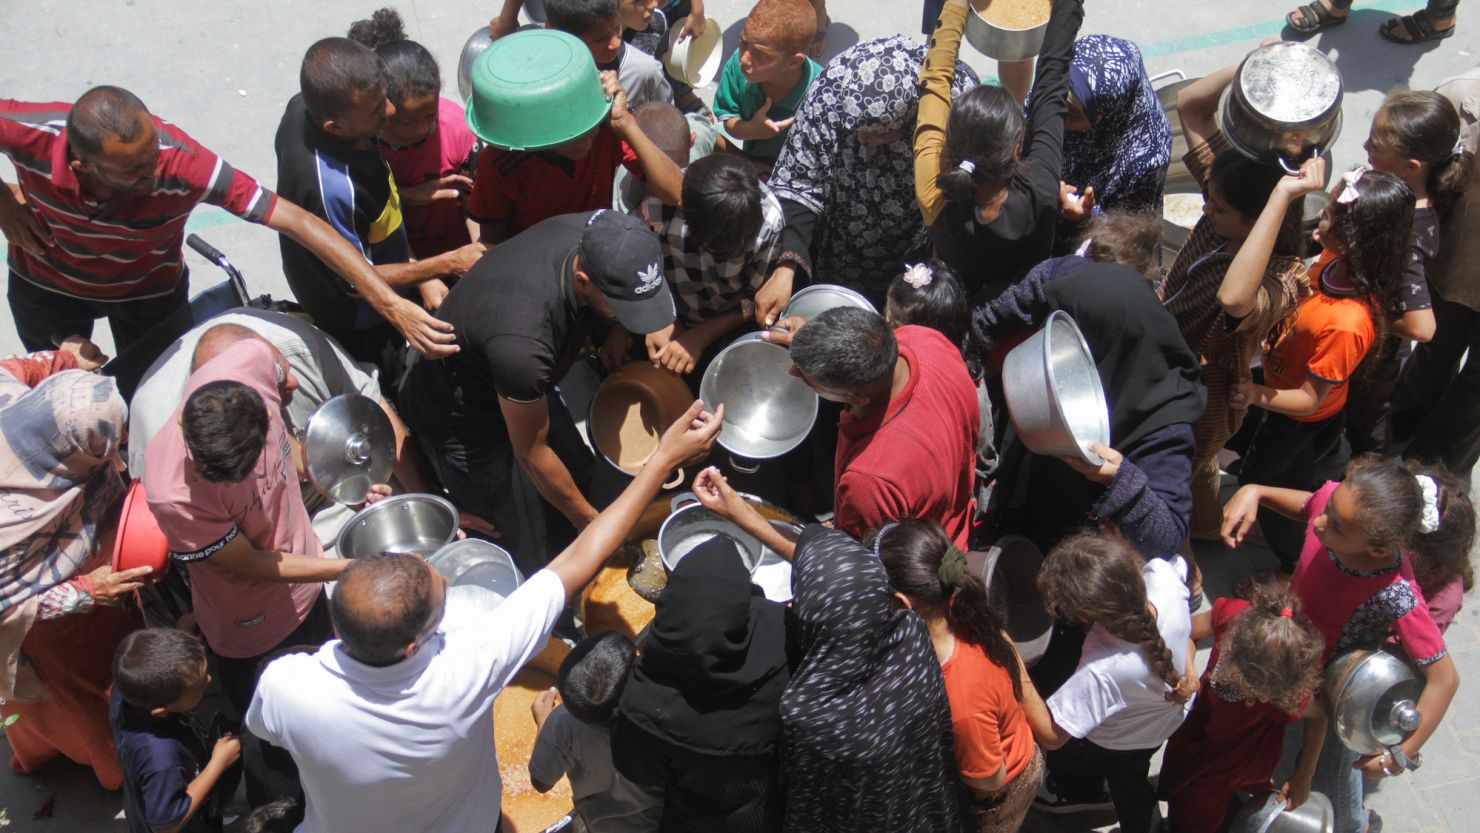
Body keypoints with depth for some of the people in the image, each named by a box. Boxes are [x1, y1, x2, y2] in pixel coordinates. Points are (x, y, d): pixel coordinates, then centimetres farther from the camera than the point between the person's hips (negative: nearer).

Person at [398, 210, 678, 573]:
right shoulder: (522, 342, -45)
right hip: (462, 423, -7)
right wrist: (590, 522, -13)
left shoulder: (596, 237, -26)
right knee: (528, 558, 0)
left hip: (523, 386, 7)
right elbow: (531, 453, -26)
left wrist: (619, 330, -8)